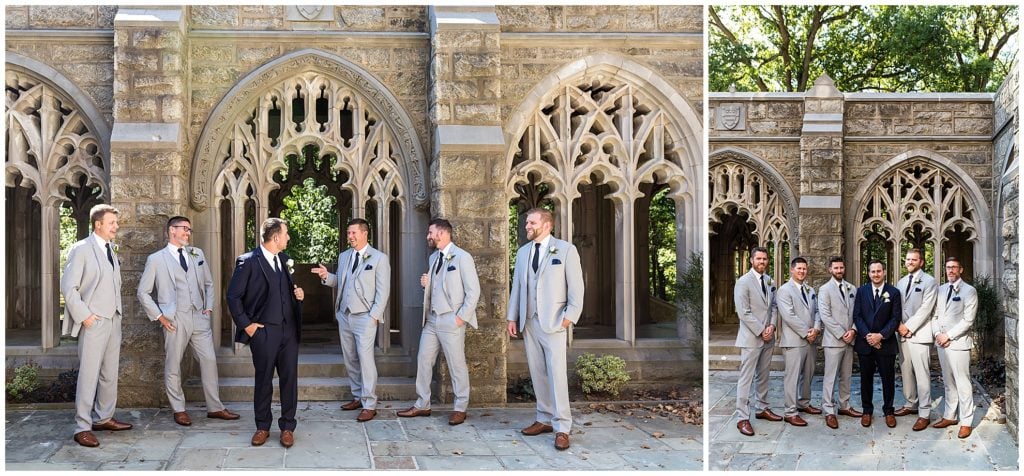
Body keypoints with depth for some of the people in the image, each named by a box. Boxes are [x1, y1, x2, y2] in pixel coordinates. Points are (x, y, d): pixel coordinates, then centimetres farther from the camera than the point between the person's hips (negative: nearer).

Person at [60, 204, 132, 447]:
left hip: (113, 320, 7)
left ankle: (104, 418, 23)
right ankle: (82, 428, -2)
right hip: (93, 322, -7)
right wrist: (84, 316, -14)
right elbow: (68, 287, -11)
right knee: (89, 375, -6)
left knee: (110, 374, 12)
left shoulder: (111, 250, 14)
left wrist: (119, 310, 10)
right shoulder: (81, 249, -8)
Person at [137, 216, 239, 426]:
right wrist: (159, 316, -3)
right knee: (173, 366, 4)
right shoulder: (156, 259, 1)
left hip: (199, 317, 4)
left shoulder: (197, 254, 13)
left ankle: (215, 407, 11)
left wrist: (209, 307, 9)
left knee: (209, 360, 2)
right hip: (175, 320, -4)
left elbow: (208, 283, 21)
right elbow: (143, 293, 3)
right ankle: (179, 410, 16)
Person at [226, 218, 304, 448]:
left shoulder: (285, 260, 11)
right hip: (263, 331, -5)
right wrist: (246, 324, -9)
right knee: (263, 380, 7)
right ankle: (262, 427, 21)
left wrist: (298, 295, 1)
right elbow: (234, 296, -5)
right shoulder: (248, 261, -8)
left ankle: (287, 426, 17)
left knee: (290, 379, 6)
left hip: (289, 330, 5)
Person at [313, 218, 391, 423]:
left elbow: (383, 290, -6)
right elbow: (340, 282, 17)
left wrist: (374, 315, -12)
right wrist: (327, 276, -3)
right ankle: (358, 397, 24)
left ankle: (369, 405, -6)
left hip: (365, 316, -6)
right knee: (350, 359, 12)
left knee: (365, 359, -10)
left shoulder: (379, 258, -4)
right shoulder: (343, 256, 13)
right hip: (344, 315, 6)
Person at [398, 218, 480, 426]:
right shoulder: (433, 258, 15)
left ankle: (460, 408, 10)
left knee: (457, 366, 0)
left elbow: (473, 291, -10)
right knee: (423, 361, 9)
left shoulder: (462, 257, -9)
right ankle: (422, 405, 19)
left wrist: (461, 317, -14)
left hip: (451, 321, -8)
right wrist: (425, 284, 3)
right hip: (431, 319, 8)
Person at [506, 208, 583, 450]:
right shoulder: (523, 252, 15)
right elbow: (516, 286, 17)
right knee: (537, 373, 7)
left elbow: (576, 287, -3)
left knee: (557, 373, -9)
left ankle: (562, 428, -7)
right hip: (529, 322, 5)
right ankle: (545, 419, 16)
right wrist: (512, 317, 11)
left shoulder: (566, 250, 0)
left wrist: (570, 316, -11)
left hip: (554, 322, -5)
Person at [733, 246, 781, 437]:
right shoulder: (743, 282, -11)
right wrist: (761, 331, -14)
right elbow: (744, 312, -15)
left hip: (768, 337, 7)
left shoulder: (769, 281, 10)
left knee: (763, 375, 15)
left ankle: (762, 408, 27)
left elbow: (773, 306, 14)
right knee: (746, 378, -5)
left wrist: (772, 325, -4)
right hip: (751, 337, -7)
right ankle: (742, 418, -3)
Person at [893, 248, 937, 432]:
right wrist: (899, 325, -1)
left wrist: (909, 327, -12)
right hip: (903, 333, 7)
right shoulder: (901, 282, 16)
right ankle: (911, 404, 25)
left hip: (919, 334, -7)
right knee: (906, 372, 12)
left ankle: (924, 413, -4)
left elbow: (925, 308, -12)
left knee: (922, 374, -7)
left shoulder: (929, 281, -5)